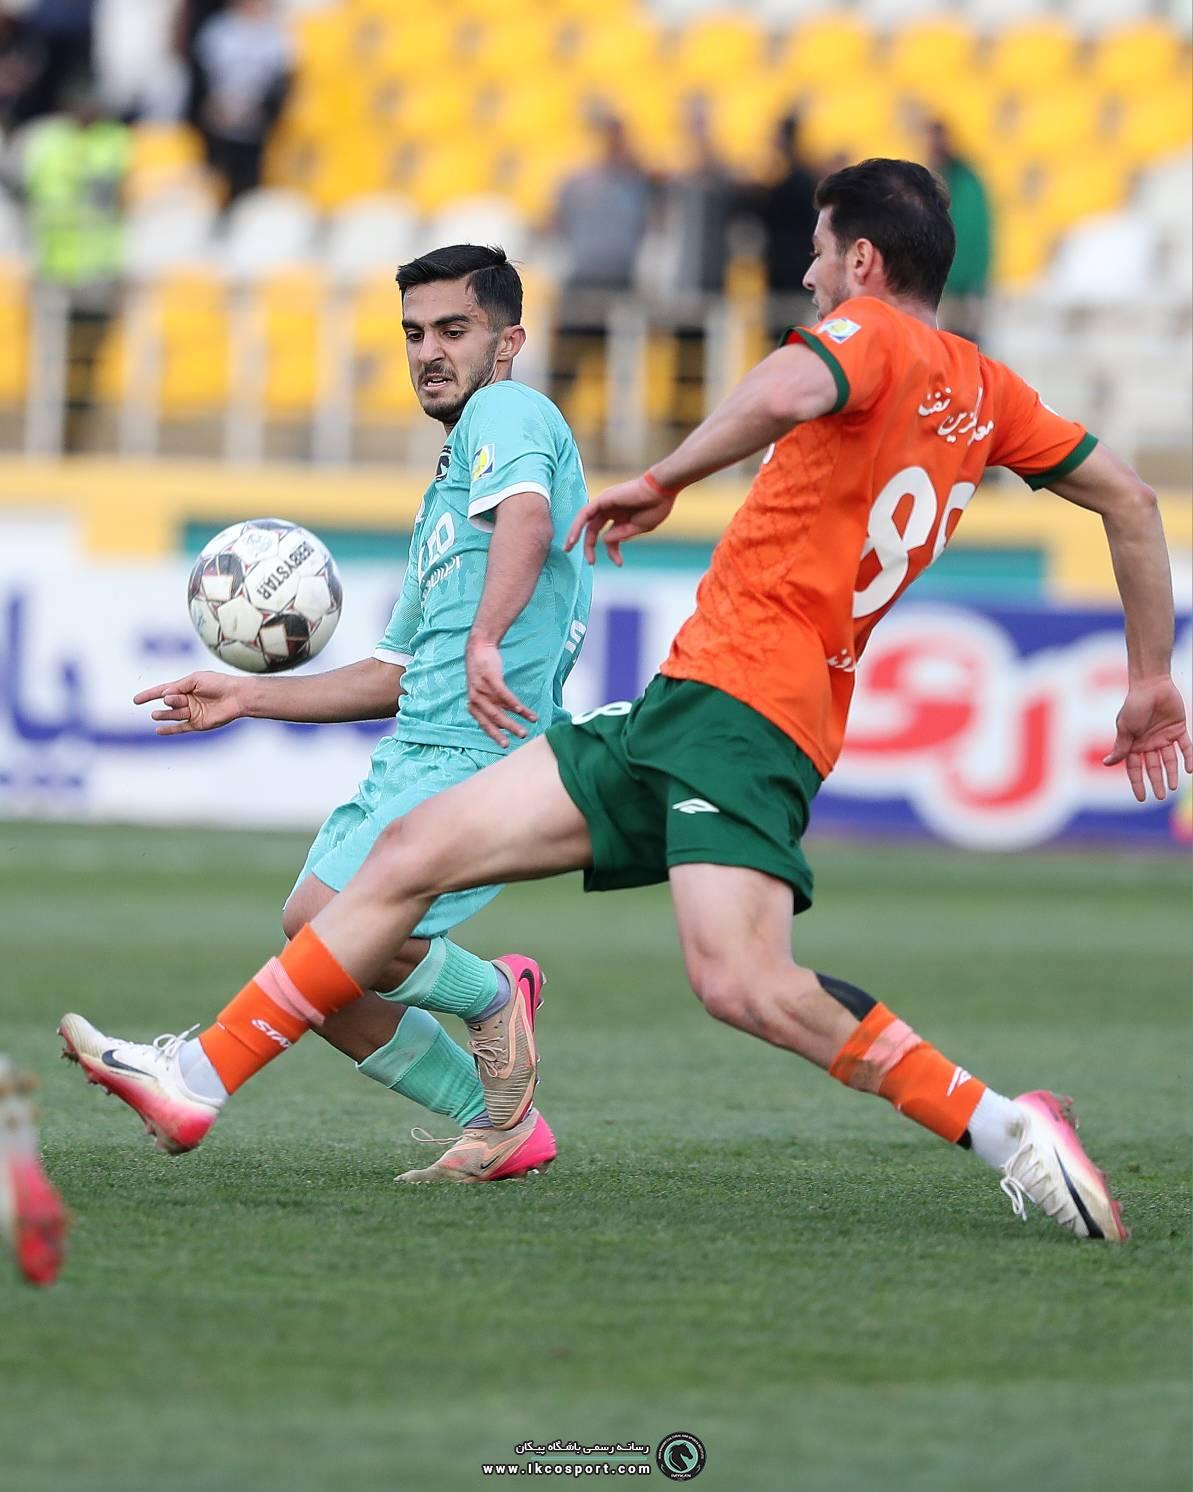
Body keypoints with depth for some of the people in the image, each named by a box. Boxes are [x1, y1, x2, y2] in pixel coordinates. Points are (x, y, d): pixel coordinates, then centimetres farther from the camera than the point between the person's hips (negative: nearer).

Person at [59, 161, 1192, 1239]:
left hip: (738, 703, -10)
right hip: (685, 707, 10)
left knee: (743, 986, -29)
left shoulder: (874, 333, -6)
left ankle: (999, 1127, -20)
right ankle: (196, 1078, 8)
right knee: (411, 856, 7)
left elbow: (784, 393, -29)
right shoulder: (981, 389, 19)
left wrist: (663, 480, -15)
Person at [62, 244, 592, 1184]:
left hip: (482, 751, -10)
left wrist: (486, 641, -41)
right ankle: (503, 1125, 12)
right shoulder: (449, 487, 29)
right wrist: (250, 698, 26)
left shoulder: (508, 412, -1)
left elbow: (528, 514, -26)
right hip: (416, 753, 10)